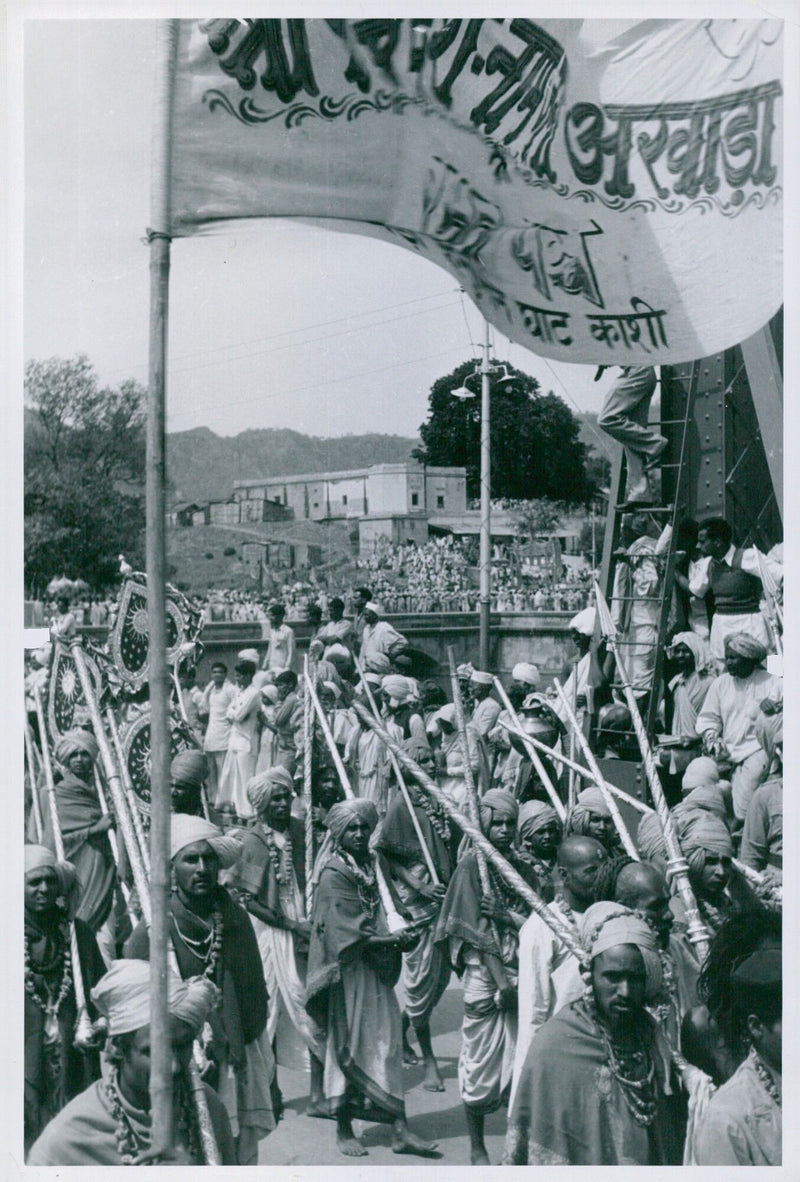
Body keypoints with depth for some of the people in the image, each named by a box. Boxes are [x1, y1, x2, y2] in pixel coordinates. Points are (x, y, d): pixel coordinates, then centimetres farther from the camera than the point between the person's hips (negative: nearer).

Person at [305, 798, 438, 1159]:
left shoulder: (369, 867, 11)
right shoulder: (334, 875, -11)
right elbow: (348, 935, -16)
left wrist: (399, 935, -4)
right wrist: (394, 940, -16)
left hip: (376, 971, 7)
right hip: (349, 972, -7)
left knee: (387, 1043, 3)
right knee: (348, 1046, 2)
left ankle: (399, 1129, 4)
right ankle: (343, 1129, 14)